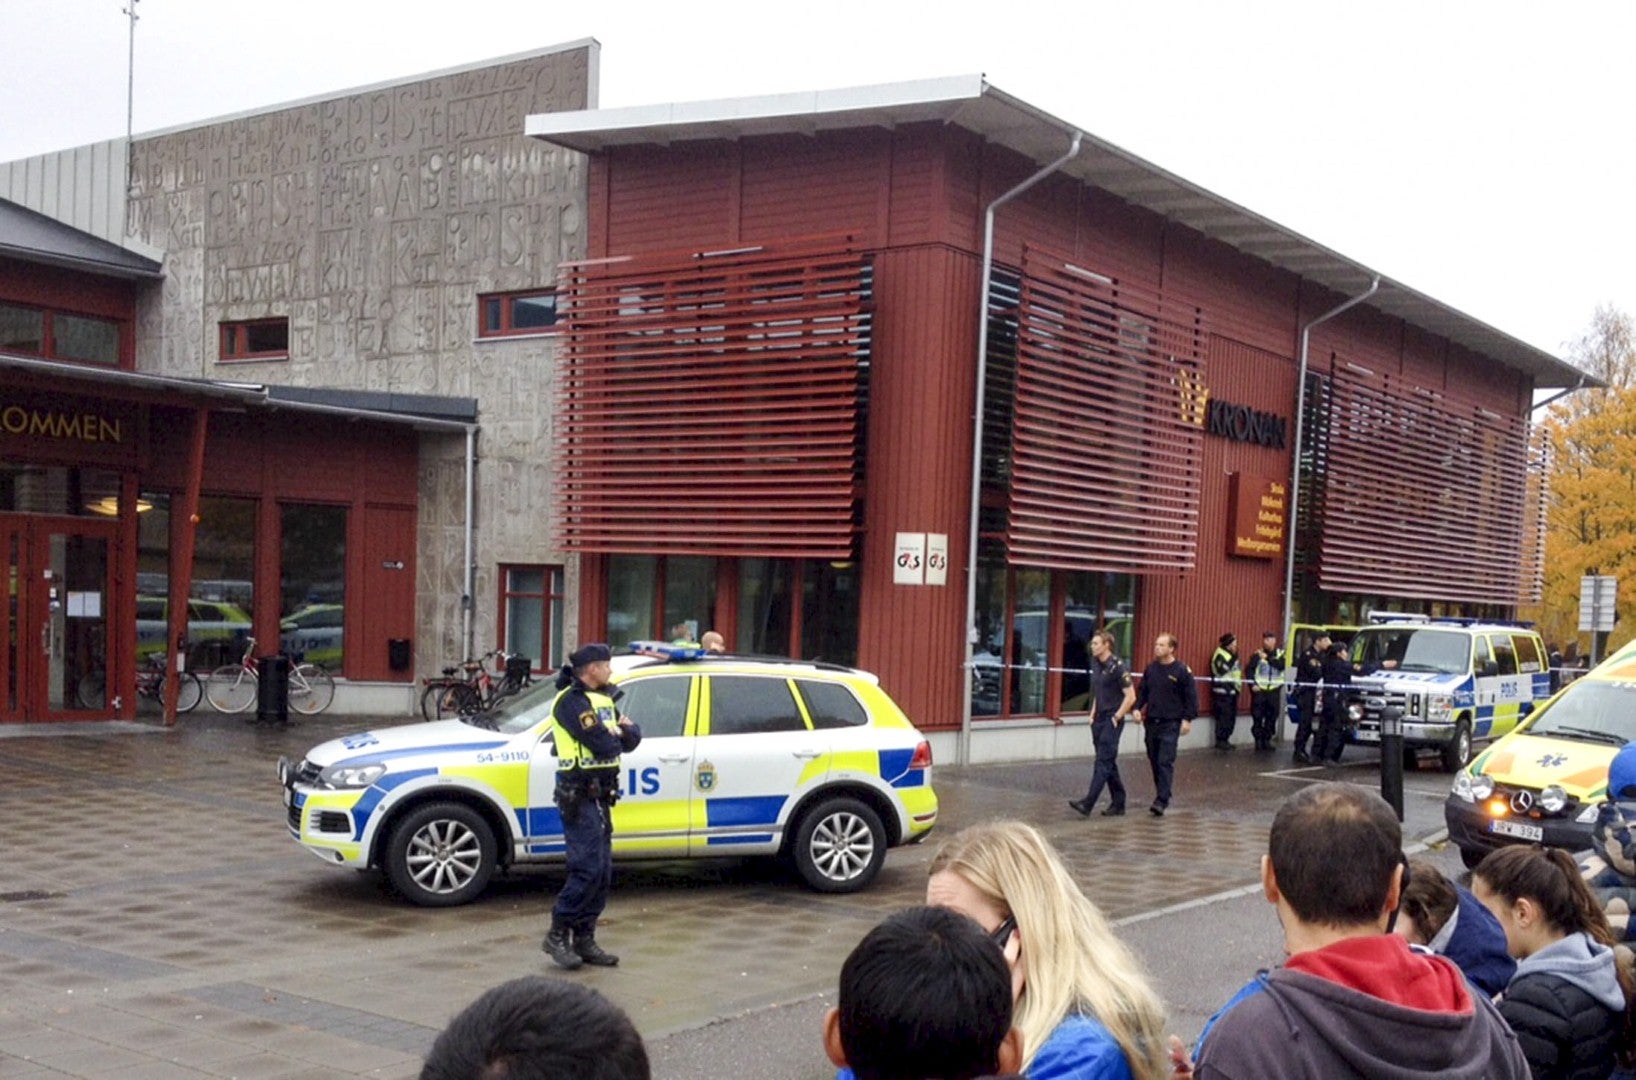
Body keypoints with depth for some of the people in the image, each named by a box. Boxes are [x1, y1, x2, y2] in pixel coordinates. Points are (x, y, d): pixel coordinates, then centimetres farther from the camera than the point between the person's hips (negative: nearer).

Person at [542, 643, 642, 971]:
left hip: (601, 797, 9)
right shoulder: (572, 701, -13)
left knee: (602, 873, 9)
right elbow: (602, 744, -22)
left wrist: (623, 731, -9)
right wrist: (616, 737, -1)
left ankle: (584, 939, 15)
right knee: (587, 869, -13)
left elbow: (633, 738, 12)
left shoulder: (605, 698, 17)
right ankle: (557, 935, -3)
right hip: (579, 797, -9)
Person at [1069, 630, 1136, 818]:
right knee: (1108, 763, 12)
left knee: (1103, 762, -11)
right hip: (1099, 720, 9)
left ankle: (1088, 803, -18)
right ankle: (1118, 803, 20)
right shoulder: (1096, 664, 10)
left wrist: (1116, 718, -14)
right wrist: (1093, 714, 14)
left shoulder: (1117, 667, -14)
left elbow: (1130, 697, -15)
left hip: (1112, 720, -9)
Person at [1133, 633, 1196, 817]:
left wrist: (1187, 719, -10)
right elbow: (1142, 691, 16)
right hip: (1151, 723, 6)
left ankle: (1162, 801, -13)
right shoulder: (1151, 669, 8)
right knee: (1154, 762, 11)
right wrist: (1137, 708, 1)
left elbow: (1191, 696, -5)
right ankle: (1162, 794, 25)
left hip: (1170, 724, -6)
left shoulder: (1182, 671, -7)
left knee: (1165, 763, -11)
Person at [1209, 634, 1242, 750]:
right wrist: (1233, 658, -24)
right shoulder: (1220, 655, -11)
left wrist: (1238, 685, 17)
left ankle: (1225, 739, 16)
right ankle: (1220, 741, -5)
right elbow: (1223, 669, -25)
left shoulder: (1232, 655, 17)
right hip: (1222, 690, -9)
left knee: (1231, 716, 9)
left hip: (1232, 690, 9)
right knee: (1224, 716, -10)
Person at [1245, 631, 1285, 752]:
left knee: (1272, 716, 4)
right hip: (1259, 689, -2)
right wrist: (1253, 684, -13)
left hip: (1274, 690, 2)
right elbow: (1249, 669, -2)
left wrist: (1267, 658, -18)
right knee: (1257, 716, -4)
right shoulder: (1257, 654, -1)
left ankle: (1267, 740, 15)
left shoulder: (1280, 654, 6)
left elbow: (1281, 666, -12)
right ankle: (1258, 740, 5)